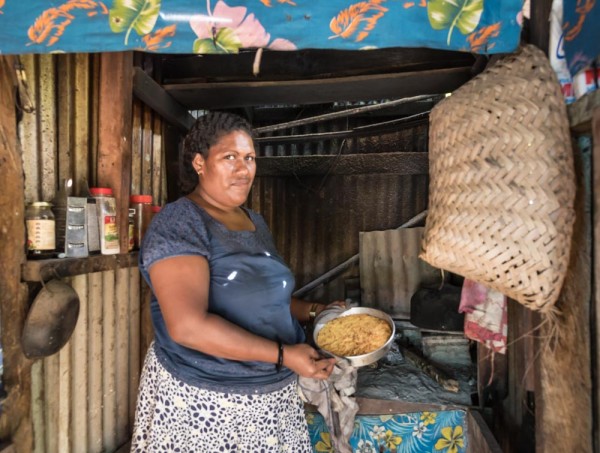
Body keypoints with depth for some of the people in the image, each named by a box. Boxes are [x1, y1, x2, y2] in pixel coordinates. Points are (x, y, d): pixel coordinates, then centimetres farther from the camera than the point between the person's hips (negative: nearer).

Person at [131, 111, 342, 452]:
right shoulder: (178, 224, -18)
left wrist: (312, 310, 1)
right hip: (204, 401, -7)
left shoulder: (255, 222, 6)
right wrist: (284, 356, -25)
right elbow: (188, 325, -27)